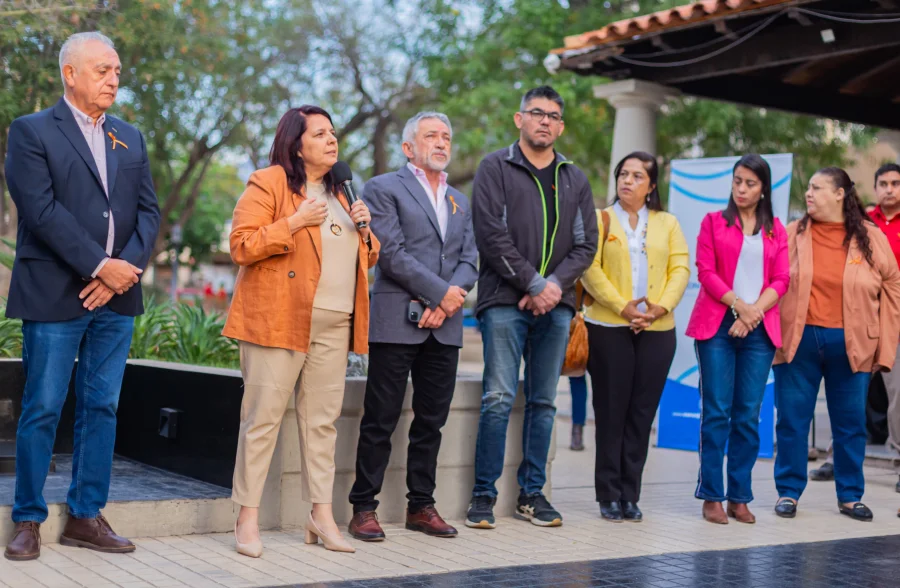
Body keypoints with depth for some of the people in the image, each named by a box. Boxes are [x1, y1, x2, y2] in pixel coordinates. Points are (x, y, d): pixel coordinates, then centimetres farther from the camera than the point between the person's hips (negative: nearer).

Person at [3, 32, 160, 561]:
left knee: (102, 408, 8)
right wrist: (100, 266, -16)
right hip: (54, 295, -5)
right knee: (43, 410, -1)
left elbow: (150, 212, 9)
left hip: (116, 296, 5)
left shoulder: (130, 138, 16)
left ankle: (86, 517, 17)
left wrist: (127, 269, -7)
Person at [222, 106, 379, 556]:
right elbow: (241, 246, -10)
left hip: (333, 327, 7)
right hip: (279, 320, -6)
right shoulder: (269, 183, -1)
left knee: (322, 420, 8)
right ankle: (248, 518, 2)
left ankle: (321, 517, 13)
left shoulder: (339, 192, 21)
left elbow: (366, 259, 25)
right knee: (264, 417, -4)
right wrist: (295, 222, -16)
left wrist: (363, 231, 4)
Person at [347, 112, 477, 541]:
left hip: (444, 327, 6)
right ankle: (363, 508, 6)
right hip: (397, 322, -5)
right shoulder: (383, 189, 2)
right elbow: (392, 253, -10)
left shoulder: (460, 202, 20)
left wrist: (444, 306, -7)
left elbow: (469, 262, 10)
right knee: (380, 421, -2)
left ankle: (421, 506, 18)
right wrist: (441, 292, -12)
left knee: (431, 421, 9)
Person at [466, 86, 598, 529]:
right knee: (499, 399, -8)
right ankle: (484, 494, 0)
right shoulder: (496, 168, 2)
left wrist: (557, 284, -7)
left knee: (543, 402, 7)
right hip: (505, 303, -4)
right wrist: (533, 284, -12)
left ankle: (532, 493, 15)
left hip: (555, 306, 4)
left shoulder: (574, 179, 16)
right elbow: (492, 235, -8)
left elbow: (586, 243, 10)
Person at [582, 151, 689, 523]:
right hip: (609, 328, -2)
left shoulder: (668, 224, 14)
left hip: (657, 330, 2)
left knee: (642, 413, 4)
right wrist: (621, 306, -15)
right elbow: (590, 268, -6)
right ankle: (609, 496, 8)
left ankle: (630, 496, 12)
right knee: (611, 412, 1)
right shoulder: (601, 220, 5)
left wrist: (661, 306, -11)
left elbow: (680, 269, 5)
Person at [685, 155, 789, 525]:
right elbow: (705, 271, 0)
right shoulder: (714, 222, 9)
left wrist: (754, 311, -9)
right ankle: (712, 497, 0)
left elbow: (781, 280, 6)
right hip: (717, 325, -2)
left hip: (759, 329, 2)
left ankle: (739, 498, 7)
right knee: (716, 412, -4)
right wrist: (738, 305, -11)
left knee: (749, 415, 1)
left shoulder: (776, 230, 14)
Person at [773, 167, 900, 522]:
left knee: (850, 424, 8)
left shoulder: (871, 238, 2)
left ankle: (850, 496, 21)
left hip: (851, 345, 0)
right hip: (797, 341, 0)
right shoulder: (791, 235, 3)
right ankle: (788, 493, 15)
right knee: (792, 421, 4)